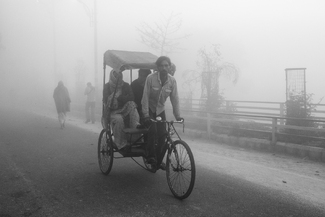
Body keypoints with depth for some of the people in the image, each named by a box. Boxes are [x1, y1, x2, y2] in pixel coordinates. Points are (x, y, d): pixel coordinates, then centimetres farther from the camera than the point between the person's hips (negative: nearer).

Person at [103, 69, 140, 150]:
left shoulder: (125, 85, 7)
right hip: (113, 111, -2)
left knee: (131, 103, -29)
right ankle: (121, 144, -24)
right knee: (119, 119, -36)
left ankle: (136, 125, -33)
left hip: (124, 111, 2)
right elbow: (106, 101, -9)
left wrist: (119, 97, -20)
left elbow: (131, 97, -7)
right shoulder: (107, 86, 3)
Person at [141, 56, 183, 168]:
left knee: (162, 135, -3)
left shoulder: (172, 81, -10)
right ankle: (151, 156, -8)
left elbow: (175, 99, -7)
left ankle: (158, 160, 11)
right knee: (152, 131, -23)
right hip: (149, 109, -3)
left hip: (160, 110, 3)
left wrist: (178, 116, -12)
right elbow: (145, 97, -20)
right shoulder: (151, 78, -20)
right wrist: (146, 115, -26)